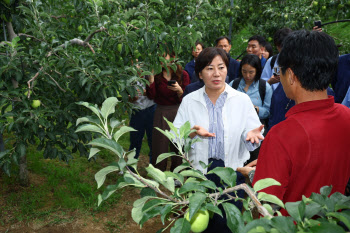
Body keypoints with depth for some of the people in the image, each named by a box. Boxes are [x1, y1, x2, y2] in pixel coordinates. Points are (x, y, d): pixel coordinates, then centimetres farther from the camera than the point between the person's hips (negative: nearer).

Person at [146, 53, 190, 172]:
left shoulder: (183, 74, 0)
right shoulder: (156, 75, 3)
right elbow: (151, 96, -7)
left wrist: (179, 90, -22)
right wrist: (151, 77, -15)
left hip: (178, 112, -1)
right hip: (161, 113, 1)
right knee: (160, 145, 4)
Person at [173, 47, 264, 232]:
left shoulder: (242, 100, -1)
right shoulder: (189, 101, 1)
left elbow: (250, 143, -2)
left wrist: (251, 135, -25)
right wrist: (192, 132, -22)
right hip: (199, 172, 1)